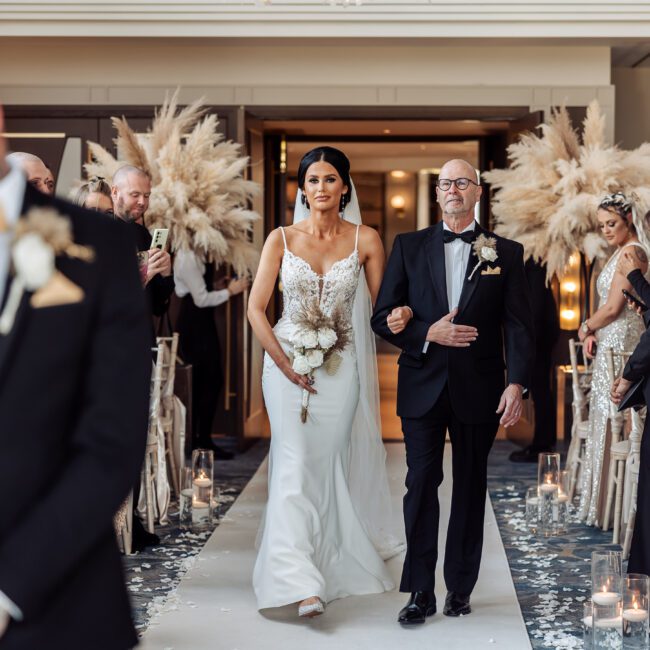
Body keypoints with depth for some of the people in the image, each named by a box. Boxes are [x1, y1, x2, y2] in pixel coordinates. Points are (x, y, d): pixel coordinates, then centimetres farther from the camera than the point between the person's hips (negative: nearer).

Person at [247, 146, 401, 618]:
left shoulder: (365, 240, 0)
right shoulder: (282, 239, 0)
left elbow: (380, 306, 3)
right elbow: (257, 308, -1)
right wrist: (285, 364, -9)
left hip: (340, 364, 1)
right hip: (287, 362, 0)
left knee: (327, 464, 6)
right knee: (294, 465, -9)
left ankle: (327, 562, 24)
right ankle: (300, 582, -12)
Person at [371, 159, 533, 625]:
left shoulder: (506, 253, 3)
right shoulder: (409, 247, 4)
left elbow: (519, 325, -3)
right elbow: (384, 317, 2)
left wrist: (517, 383, -14)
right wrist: (428, 334, -14)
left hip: (479, 390, 0)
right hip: (423, 388, 0)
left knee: (471, 487, 9)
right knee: (421, 484, 0)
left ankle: (460, 587, 21)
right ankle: (421, 591, 7)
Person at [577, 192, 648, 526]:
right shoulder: (621, 252, 16)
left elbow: (613, 307, -18)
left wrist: (586, 328, -2)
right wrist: (592, 332, 4)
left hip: (621, 345, -10)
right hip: (611, 344, 10)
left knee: (611, 419, -5)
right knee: (605, 417, 11)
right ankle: (601, 497, 17)